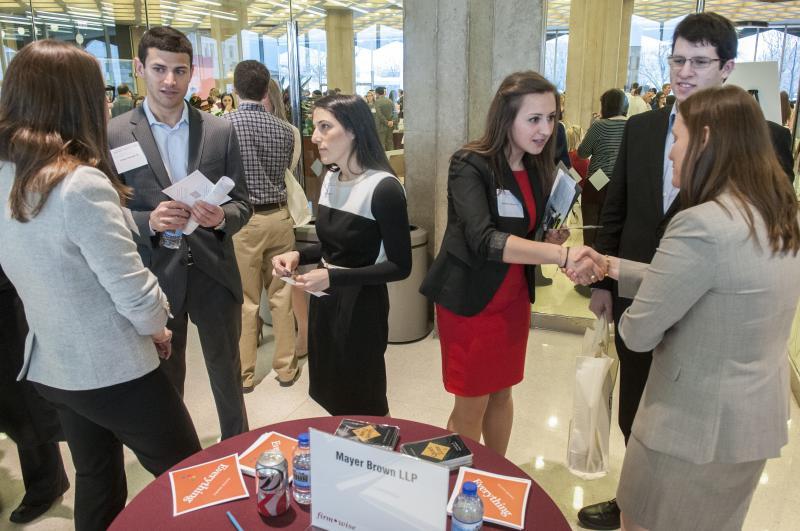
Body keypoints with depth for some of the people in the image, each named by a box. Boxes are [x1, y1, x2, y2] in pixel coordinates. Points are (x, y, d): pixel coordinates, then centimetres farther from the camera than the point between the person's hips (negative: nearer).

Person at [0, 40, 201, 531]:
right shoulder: (81, 183, -25)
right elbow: (133, 291, -22)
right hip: (112, 370, -8)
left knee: (96, 479, 24)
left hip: (50, 363, 8)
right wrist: (157, 329, -1)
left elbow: (44, 273, 9)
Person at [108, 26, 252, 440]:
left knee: (227, 375, 16)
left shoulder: (220, 131, -1)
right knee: (164, 379, 17)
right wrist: (148, 221, -23)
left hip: (214, 274, 1)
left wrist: (221, 218, -20)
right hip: (155, 277, -1)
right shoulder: (114, 135, -5)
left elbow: (242, 204, 2)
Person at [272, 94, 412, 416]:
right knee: (334, 399, 18)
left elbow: (400, 266, -18)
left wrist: (334, 278, -24)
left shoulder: (383, 187, -19)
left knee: (364, 408, 10)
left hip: (361, 305, -7)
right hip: (324, 302, 7)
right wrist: (298, 256, -2)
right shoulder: (330, 178, 5)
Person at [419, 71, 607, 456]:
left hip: (513, 299, 6)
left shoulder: (538, 168, 2)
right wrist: (561, 255, -45)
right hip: (469, 300, -6)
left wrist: (552, 241, -8)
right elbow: (484, 240, -35)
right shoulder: (470, 165, -19)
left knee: (501, 393, 20)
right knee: (471, 405, 6)